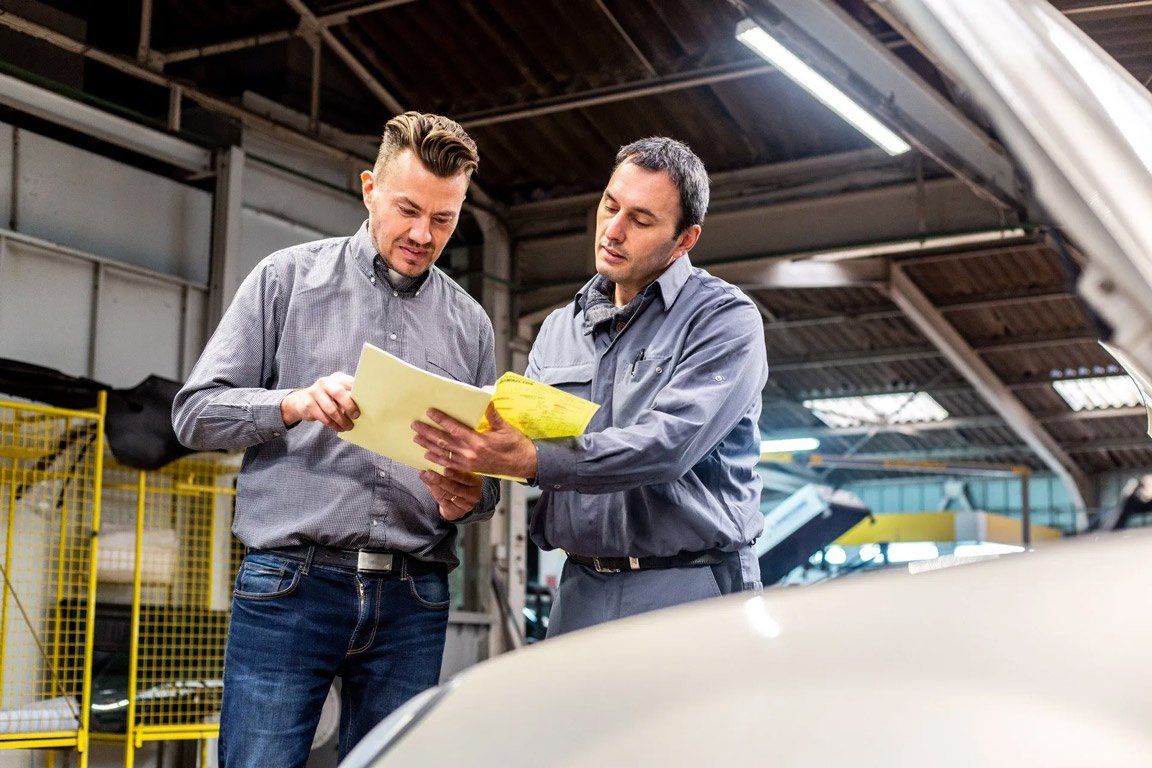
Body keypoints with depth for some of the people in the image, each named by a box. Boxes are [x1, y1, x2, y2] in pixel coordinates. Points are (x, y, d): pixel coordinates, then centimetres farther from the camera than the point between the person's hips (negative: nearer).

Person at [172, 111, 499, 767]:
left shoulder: (471, 325, 14)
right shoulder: (288, 277, 6)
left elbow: (486, 484, 16)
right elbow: (196, 413, 3)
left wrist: (469, 499, -8)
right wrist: (295, 403, -15)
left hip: (412, 603, 3)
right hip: (289, 589, -2)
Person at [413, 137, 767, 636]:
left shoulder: (725, 318, -5)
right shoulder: (559, 329, 15)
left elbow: (669, 443, -19)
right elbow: (521, 434, 12)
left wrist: (531, 459, -28)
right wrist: (470, 462, -12)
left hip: (691, 592, -4)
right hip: (582, 591, 5)